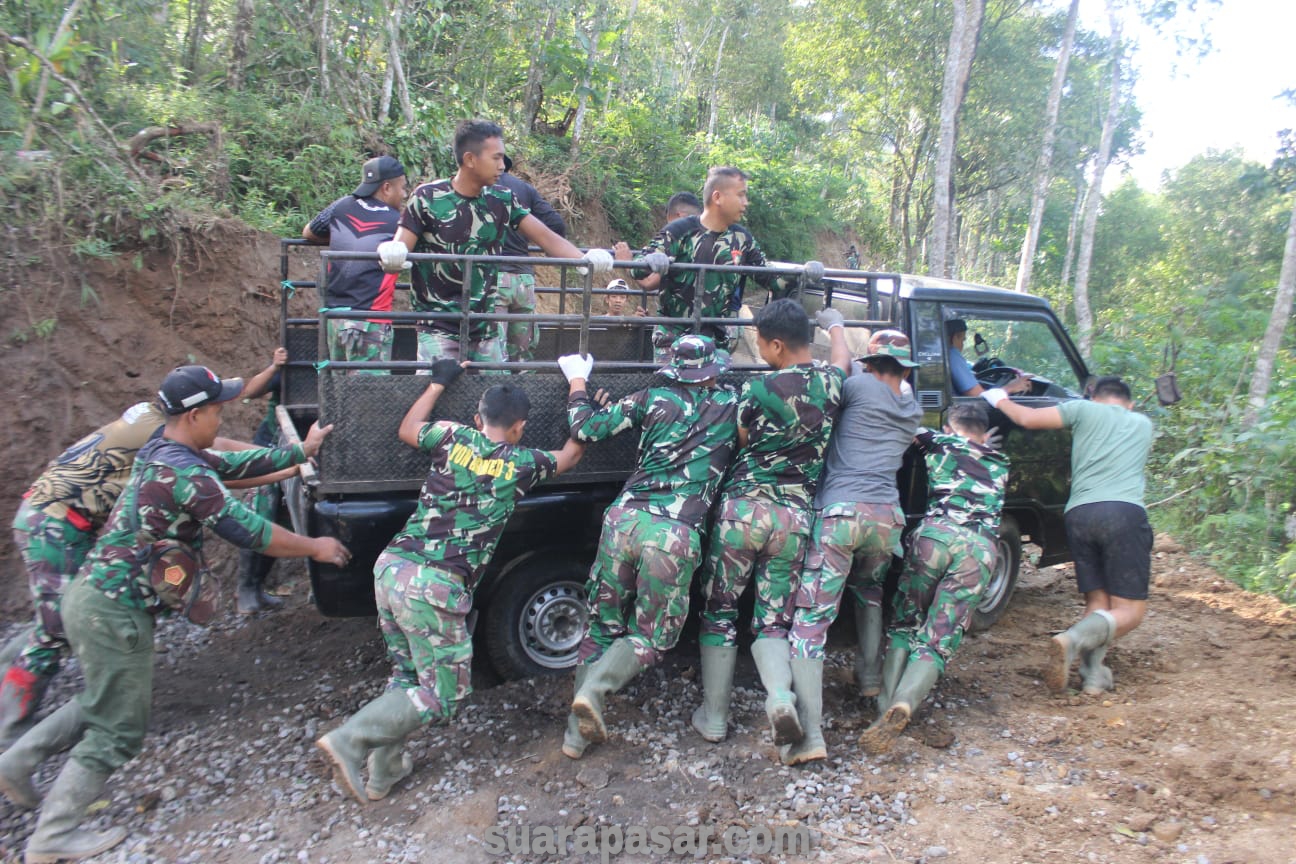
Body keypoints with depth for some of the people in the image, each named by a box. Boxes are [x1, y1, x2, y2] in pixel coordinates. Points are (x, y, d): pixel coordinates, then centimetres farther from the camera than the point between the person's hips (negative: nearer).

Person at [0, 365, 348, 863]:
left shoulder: (164, 454, 8)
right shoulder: (185, 472, -22)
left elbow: (237, 463, 17)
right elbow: (248, 531, -20)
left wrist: (301, 451, 25)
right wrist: (315, 548, -8)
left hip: (94, 596, 10)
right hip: (116, 611, -10)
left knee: (102, 702, 27)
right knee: (118, 730, 5)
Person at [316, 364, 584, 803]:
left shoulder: (453, 438, 8)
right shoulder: (522, 464, 2)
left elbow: (407, 429, 30)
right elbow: (570, 455, 22)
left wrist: (439, 382, 38)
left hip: (391, 566, 6)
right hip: (435, 586, -6)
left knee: (408, 675, 23)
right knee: (442, 695, 7)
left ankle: (384, 769, 22)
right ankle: (351, 740, -5)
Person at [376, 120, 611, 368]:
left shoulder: (502, 200, 3)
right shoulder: (428, 197, -7)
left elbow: (546, 237, -2)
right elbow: (399, 251, -8)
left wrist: (585, 259, -19)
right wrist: (390, 254, -33)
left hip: (486, 329, 4)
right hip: (438, 329, -4)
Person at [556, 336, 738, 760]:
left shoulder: (655, 398, 9)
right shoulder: (732, 405, 8)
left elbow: (586, 429, 8)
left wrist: (577, 380, 25)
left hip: (625, 518, 2)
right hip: (676, 534, -2)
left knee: (603, 625, 17)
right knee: (650, 637, 14)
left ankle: (577, 731, 14)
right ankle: (595, 688, -13)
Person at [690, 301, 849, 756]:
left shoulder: (757, 390, -9)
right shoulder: (830, 381, 6)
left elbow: (743, 443, 6)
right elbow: (842, 360, 31)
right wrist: (835, 323, 49)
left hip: (742, 508, -3)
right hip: (795, 517, 4)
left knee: (719, 612, 11)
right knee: (773, 620, 12)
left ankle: (713, 715, 15)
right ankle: (780, 694, -13)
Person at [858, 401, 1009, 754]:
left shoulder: (938, 444, 21)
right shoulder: (1000, 465, 30)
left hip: (936, 532, -1)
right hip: (981, 546, 2)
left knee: (905, 626, 14)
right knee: (937, 643, -1)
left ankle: (885, 708, -4)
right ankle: (903, 705, -27)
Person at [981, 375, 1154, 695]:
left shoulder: (1084, 410, 17)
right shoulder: (1143, 424, 26)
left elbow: (1027, 419, 9)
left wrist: (1000, 400, 28)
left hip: (1079, 513, 1)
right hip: (1125, 513, -1)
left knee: (1097, 603, 14)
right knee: (1129, 611, 2)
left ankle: (1092, 673, -4)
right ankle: (1073, 639, -26)